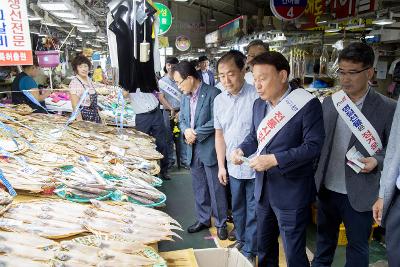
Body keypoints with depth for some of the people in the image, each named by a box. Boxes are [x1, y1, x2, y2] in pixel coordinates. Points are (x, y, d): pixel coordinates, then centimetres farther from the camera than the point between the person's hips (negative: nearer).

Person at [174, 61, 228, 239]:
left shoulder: (212, 93, -13)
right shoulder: (185, 97, 11)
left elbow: (215, 121, -18)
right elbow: (181, 119, 14)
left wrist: (196, 134, -16)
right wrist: (186, 130, -7)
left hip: (209, 149, -7)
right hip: (193, 150, 7)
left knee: (216, 188, 4)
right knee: (199, 188, 17)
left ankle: (221, 223, 21)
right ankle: (203, 219, 33)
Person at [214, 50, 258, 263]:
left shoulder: (257, 96, -15)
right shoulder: (219, 100, 3)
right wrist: (221, 166, 10)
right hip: (233, 167, 5)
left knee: (253, 210, 9)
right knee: (237, 207, 21)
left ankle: (250, 250, 28)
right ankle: (241, 240, 43)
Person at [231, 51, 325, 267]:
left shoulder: (307, 104, -16)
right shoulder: (259, 104, 6)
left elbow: (313, 145, -19)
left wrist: (275, 159, -25)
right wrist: (241, 150, -5)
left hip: (291, 192, -7)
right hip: (263, 187, 7)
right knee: (264, 247, 24)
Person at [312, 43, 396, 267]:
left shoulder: (387, 108, -10)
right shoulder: (329, 102, 1)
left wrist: (377, 161, -24)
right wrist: (316, 176, 0)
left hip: (359, 193, -3)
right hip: (327, 188, 4)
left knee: (357, 247, 16)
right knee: (324, 239, 23)